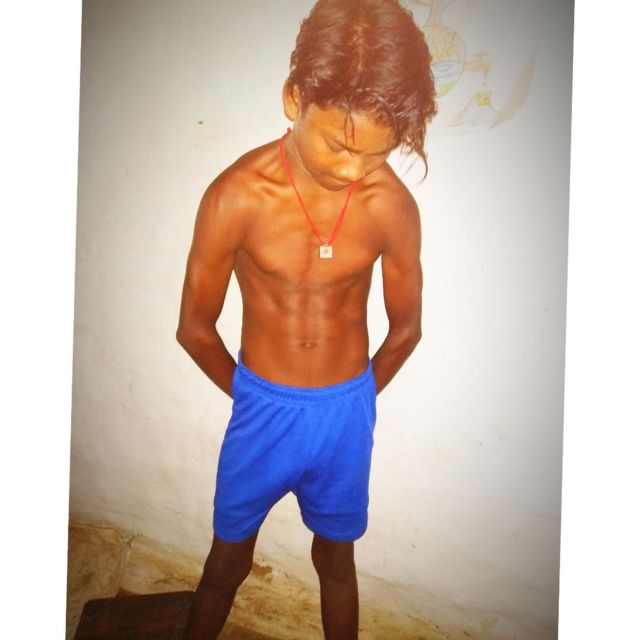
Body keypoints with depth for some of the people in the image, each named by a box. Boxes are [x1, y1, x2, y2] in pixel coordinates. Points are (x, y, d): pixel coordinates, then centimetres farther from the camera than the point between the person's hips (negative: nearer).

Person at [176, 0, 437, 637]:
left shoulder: (392, 207, -14)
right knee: (228, 560, 21)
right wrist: (255, 395, 6)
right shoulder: (235, 197, -19)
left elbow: (405, 328, 1)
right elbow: (195, 328, -7)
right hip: (262, 411, -1)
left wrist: (352, 399, 11)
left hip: (347, 413, 1)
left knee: (335, 561, 24)